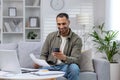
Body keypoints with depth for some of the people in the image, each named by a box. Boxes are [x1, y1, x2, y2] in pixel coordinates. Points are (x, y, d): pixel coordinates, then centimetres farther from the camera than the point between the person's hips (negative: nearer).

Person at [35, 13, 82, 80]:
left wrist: (63, 57, -32)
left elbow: (75, 60, -10)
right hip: (51, 66, 1)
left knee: (74, 67, -36)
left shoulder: (76, 39, 0)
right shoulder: (51, 36, 11)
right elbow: (43, 55, 14)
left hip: (66, 66, -1)